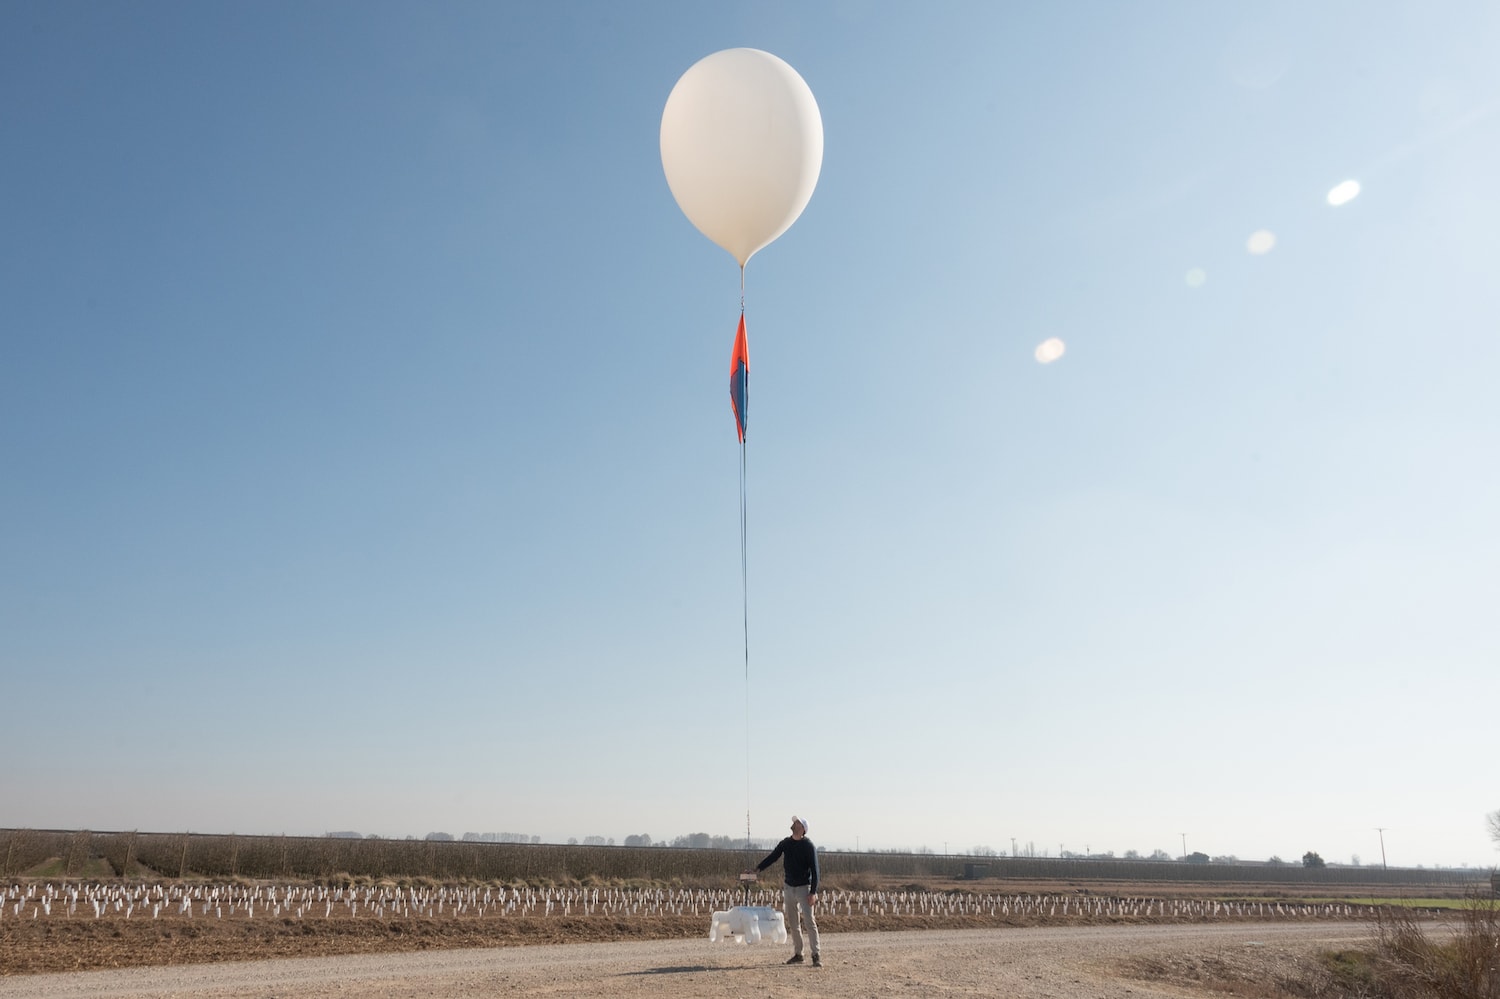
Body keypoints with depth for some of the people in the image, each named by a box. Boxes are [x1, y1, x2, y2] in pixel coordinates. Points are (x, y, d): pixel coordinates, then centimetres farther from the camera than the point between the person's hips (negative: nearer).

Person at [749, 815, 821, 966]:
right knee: (793, 924, 10)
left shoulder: (808, 846, -11)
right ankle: (797, 954, 19)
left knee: (810, 922, -11)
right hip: (789, 888, 6)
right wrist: (756, 869, 0)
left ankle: (816, 955, -10)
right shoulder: (785, 843, 6)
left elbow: (814, 870, -12)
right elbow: (772, 858, 10)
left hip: (803, 888, -6)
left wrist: (813, 892, -19)